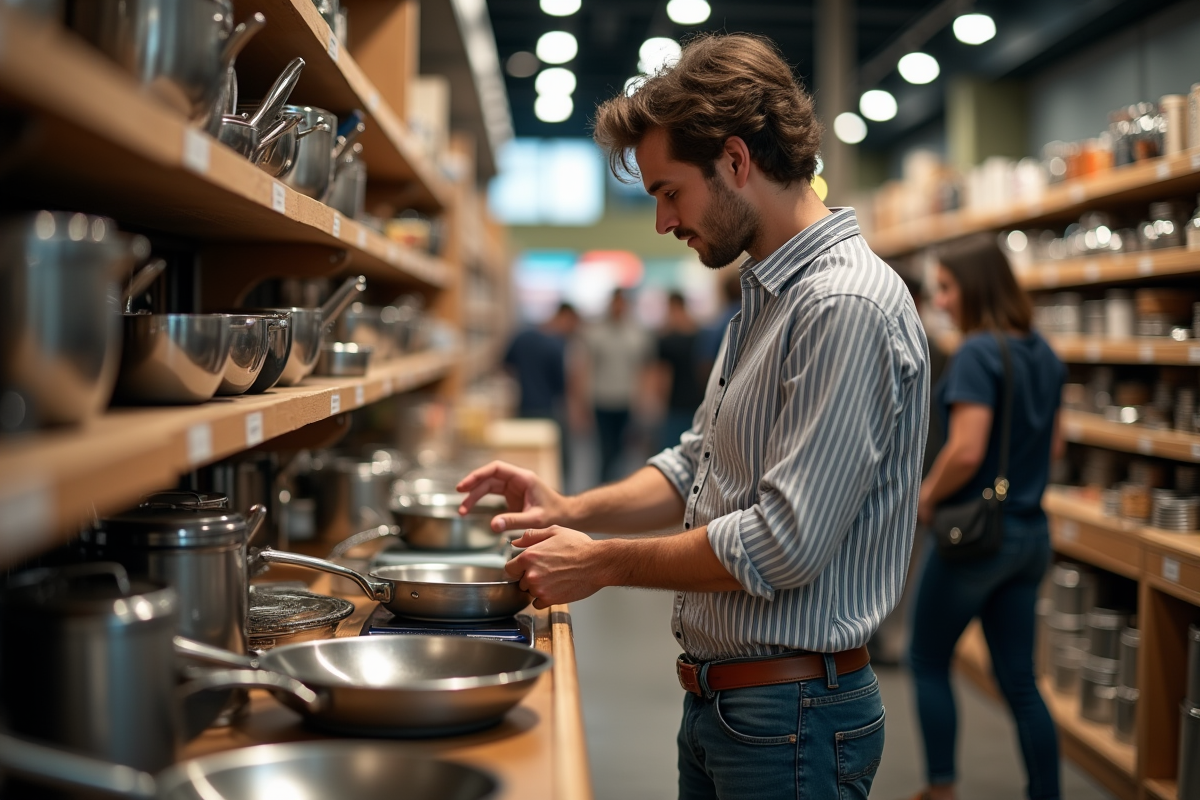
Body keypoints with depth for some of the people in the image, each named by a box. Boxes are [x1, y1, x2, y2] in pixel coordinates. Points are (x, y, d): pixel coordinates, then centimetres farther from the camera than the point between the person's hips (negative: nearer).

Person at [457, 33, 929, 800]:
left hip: (791, 714, -9)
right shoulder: (766, 295, 12)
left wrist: (603, 564, -13)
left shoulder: (847, 306, -21)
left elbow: (782, 544, -25)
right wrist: (573, 510, 2)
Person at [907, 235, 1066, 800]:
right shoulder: (1043, 354, 8)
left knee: (928, 663, 12)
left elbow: (966, 451, -25)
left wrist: (926, 497, -10)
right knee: (1020, 682, 12)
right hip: (1030, 534, 7)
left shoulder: (977, 354, -18)